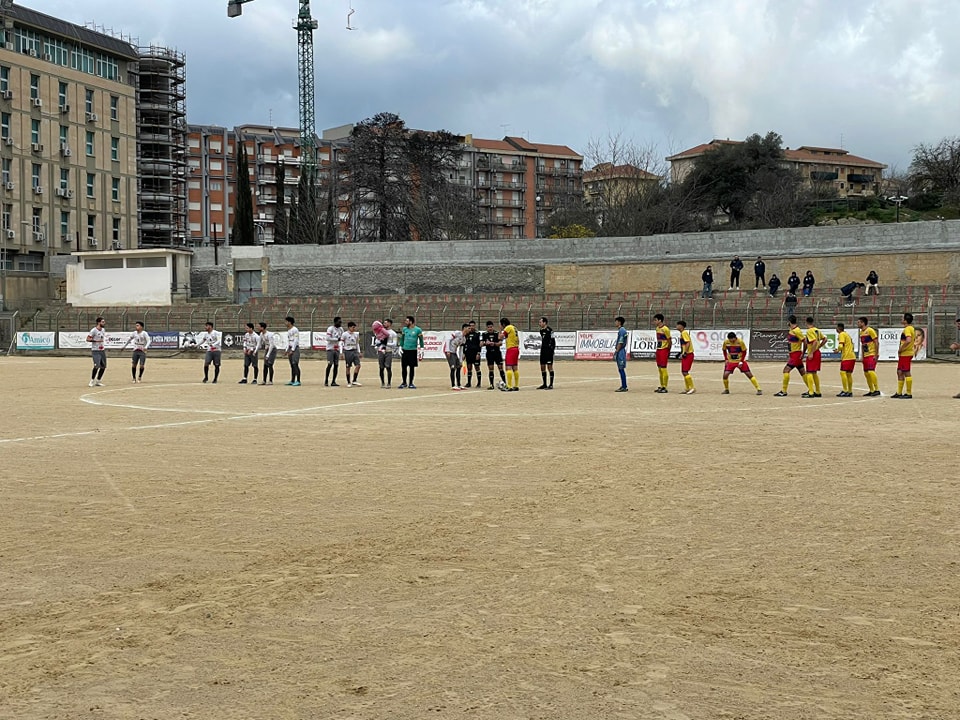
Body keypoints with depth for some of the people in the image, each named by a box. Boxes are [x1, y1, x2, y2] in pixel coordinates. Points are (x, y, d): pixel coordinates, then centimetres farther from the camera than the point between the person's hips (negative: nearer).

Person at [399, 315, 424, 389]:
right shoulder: (404, 329, 6)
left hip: (413, 351, -3)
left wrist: (421, 349, -5)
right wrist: (400, 347, 11)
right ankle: (404, 382, 15)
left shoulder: (418, 330, -6)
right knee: (403, 367, 3)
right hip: (405, 350, 3)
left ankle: (411, 383, 11)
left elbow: (421, 340, 0)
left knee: (412, 367, 2)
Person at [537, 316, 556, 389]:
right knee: (542, 367, 9)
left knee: (549, 366, -6)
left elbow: (553, 340, -13)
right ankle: (544, 384, 17)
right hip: (543, 350, 9)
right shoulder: (541, 330, 14)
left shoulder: (549, 330, -11)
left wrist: (552, 349, -16)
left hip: (549, 350, -9)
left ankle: (551, 385, -2)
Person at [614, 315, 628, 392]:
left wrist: (616, 352, -17)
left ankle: (624, 387, -7)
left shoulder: (621, 330, -15)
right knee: (621, 369, 13)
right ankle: (623, 386, 18)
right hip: (620, 352, 10)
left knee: (621, 369, -8)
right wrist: (616, 352, 20)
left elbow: (620, 343, -19)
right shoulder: (621, 330, 15)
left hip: (620, 351, -10)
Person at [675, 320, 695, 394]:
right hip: (685, 355, 10)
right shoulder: (682, 333, 17)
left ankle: (692, 388, -8)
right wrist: (680, 352, 20)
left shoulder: (684, 333, -13)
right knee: (684, 372, 12)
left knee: (685, 372, -11)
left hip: (688, 355, -10)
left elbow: (688, 343, -21)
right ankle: (687, 389, 18)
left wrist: (685, 353, -22)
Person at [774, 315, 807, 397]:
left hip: (796, 354, -10)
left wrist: (802, 354, -15)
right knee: (802, 372, 12)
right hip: (793, 354, 10)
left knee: (786, 370, -12)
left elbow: (805, 342, -17)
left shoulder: (797, 331, -16)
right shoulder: (790, 330, 11)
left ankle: (784, 391, -11)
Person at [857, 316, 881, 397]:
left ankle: (877, 390, -14)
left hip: (872, 355, -9)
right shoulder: (861, 332, 14)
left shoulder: (870, 330, -12)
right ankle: (871, 391, 14)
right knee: (866, 373, 7)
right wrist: (862, 356, 18)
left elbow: (877, 343, -14)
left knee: (871, 371, -18)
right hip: (866, 356, 9)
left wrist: (876, 355, -17)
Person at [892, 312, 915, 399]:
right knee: (900, 372, 14)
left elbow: (908, 340, -30)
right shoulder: (912, 328, 16)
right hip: (903, 354, 10)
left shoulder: (907, 329, -15)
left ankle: (909, 393, -3)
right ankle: (899, 393, 19)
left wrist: (901, 349, -19)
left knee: (906, 373, -6)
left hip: (906, 354, -10)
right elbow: (913, 340, 25)